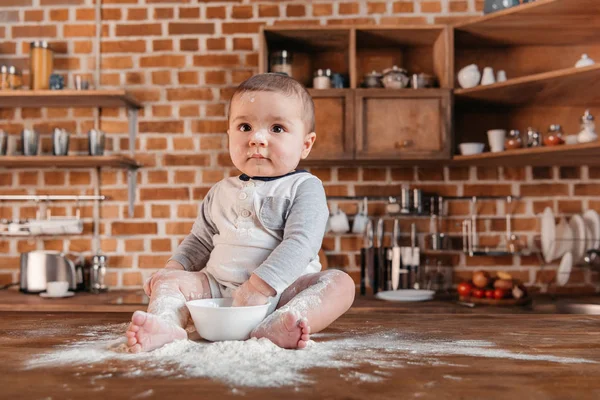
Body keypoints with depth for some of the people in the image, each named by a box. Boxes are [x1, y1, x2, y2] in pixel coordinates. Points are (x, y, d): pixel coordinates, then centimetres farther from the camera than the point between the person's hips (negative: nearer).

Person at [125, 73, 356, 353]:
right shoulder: (221, 192, 13)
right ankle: (166, 325, -38)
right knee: (169, 281, -8)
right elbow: (200, 242, 23)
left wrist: (258, 286, -28)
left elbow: (300, 243, -18)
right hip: (218, 290, 5)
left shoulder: (304, 188, -4)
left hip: (280, 291, -4)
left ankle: (273, 328, -52)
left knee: (340, 282, -28)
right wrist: (173, 267, 4)